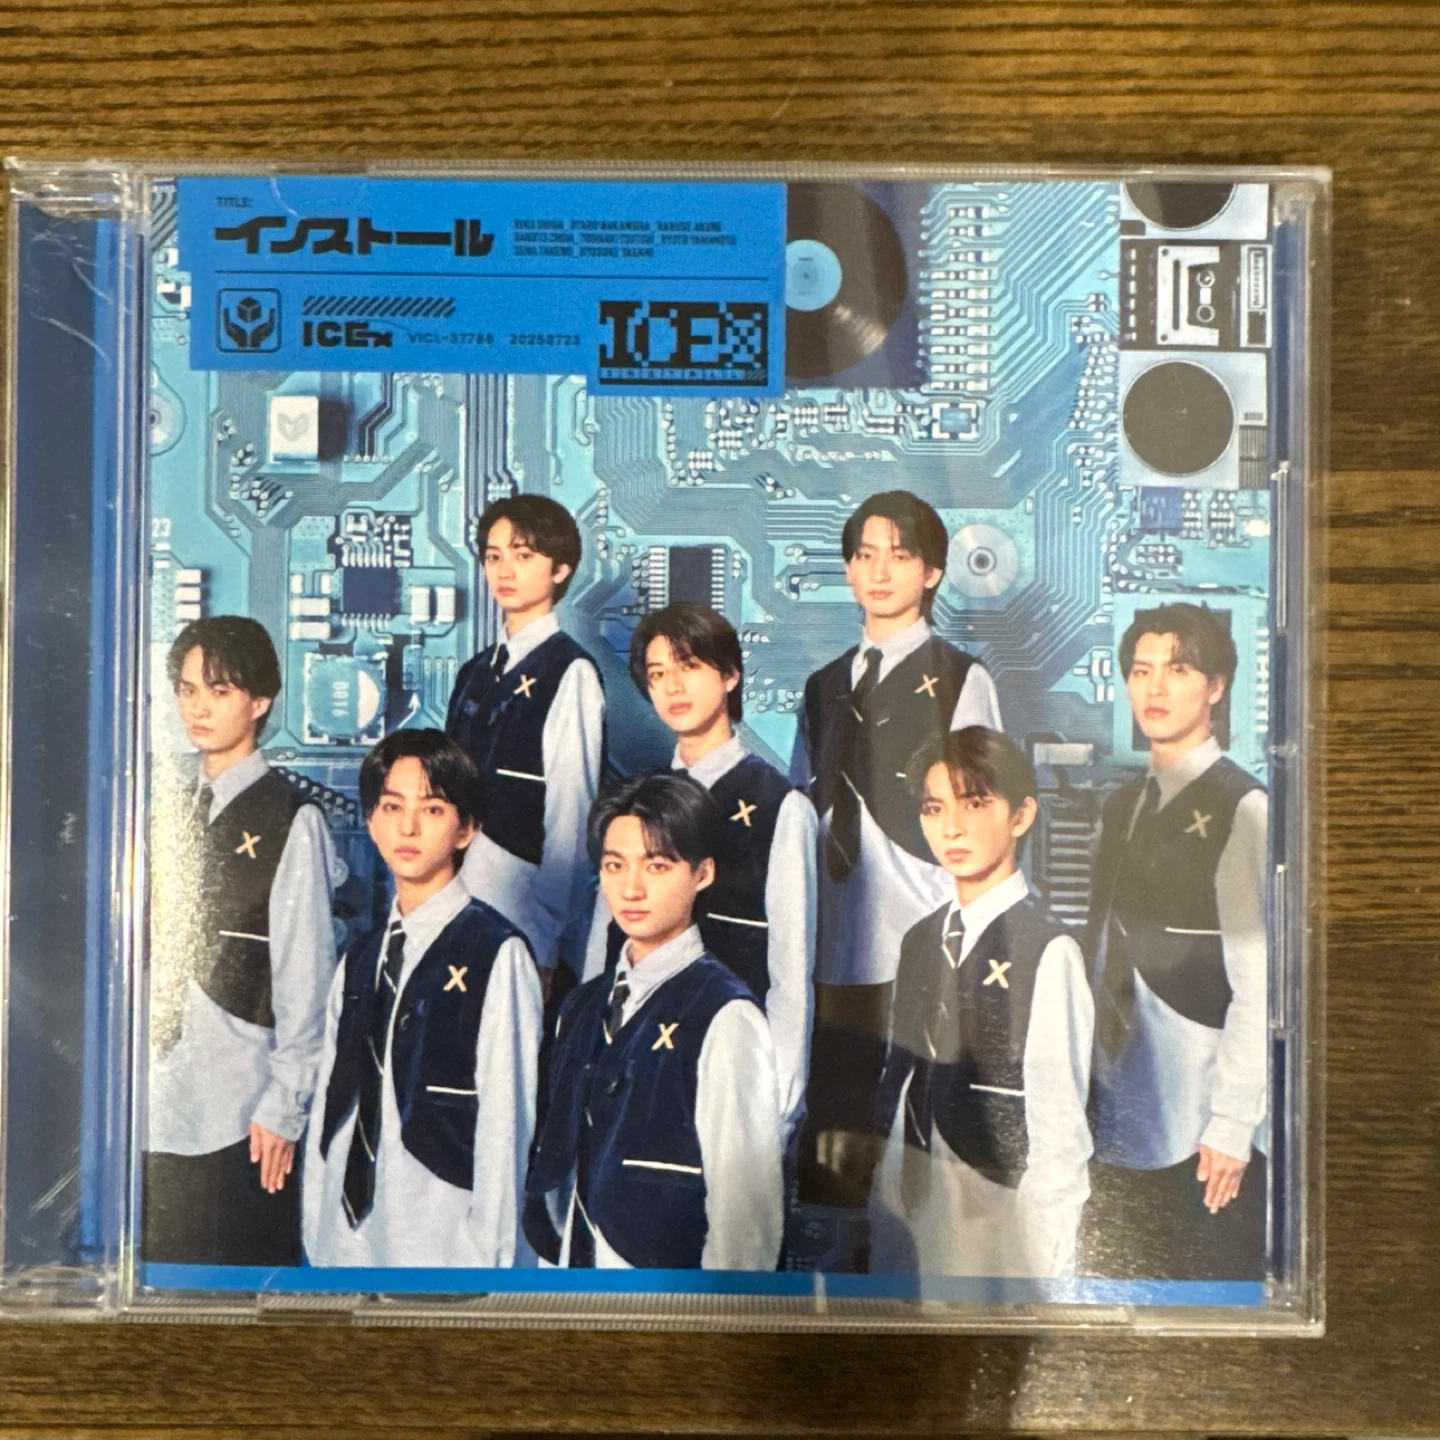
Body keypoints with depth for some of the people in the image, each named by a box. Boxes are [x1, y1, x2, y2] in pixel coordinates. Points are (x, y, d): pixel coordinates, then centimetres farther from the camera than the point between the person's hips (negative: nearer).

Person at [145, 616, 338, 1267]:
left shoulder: (292, 821, -10)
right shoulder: (167, 809, 10)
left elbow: (304, 976, -10)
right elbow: (146, 952, 10)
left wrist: (284, 1107, -10)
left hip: (240, 1117, -5)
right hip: (153, 1106, 6)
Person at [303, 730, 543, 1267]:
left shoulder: (497, 953, -11)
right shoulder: (359, 960, 10)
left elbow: (506, 1117, -11)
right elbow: (331, 1103, 12)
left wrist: (489, 1251, -9)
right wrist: (318, 1241, 10)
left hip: (448, 1244, -6)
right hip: (350, 1244, 6)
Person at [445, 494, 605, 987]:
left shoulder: (569, 672, -9)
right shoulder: (476, 670, 14)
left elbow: (570, 816, -12)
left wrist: (545, 946, -12)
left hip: (520, 899, -7)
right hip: (454, 896, 7)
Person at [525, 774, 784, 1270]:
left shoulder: (725, 1015, -14)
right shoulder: (584, 1005, 8)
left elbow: (746, 1201, -13)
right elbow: (555, 1157, 11)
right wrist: (554, 1262, 9)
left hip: (672, 1296, -5)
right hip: (574, 1273, 6)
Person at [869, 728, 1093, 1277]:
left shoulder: (1048, 951, -14)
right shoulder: (918, 940, 6)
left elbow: (1058, 1123, -12)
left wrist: (1053, 1256, -9)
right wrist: (885, 1215, 12)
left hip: (1005, 1222, -5)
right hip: (916, 1211, 5)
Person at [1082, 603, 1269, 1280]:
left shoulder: (1241, 808, -11)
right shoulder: (1122, 805, 10)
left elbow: (1257, 986, -14)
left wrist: (1230, 1126, -15)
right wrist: (1087, 1096, 9)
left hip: (1199, 1130, -6)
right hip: (1120, 1122, 6)